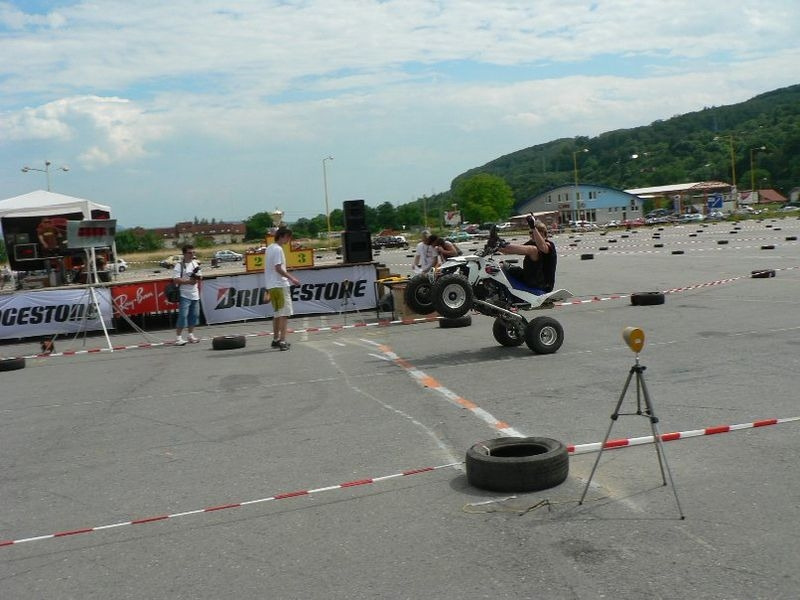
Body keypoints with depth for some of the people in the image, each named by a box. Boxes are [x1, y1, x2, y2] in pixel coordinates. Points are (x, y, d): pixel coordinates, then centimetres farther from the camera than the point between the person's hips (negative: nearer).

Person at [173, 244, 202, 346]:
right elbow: (176, 279, -18)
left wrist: (198, 278, 4)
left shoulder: (196, 264, 13)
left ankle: (191, 335, 20)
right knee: (183, 315, -11)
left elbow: (199, 277, 23)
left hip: (195, 295, 7)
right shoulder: (179, 265, -9)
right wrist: (189, 281, -22)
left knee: (194, 315, 10)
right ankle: (178, 337, -7)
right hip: (184, 295, -7)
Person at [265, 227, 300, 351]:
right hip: (280, 285, -10)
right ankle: (282, 341, -15)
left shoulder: (270, 248, 15)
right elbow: (278, 268, -19)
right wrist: (292, 278, -16)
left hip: (271, 286, 10)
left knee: (277, 314, 17)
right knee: (284, 313, -9)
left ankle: (276, 339, 23)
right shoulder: (278, 249, -13)